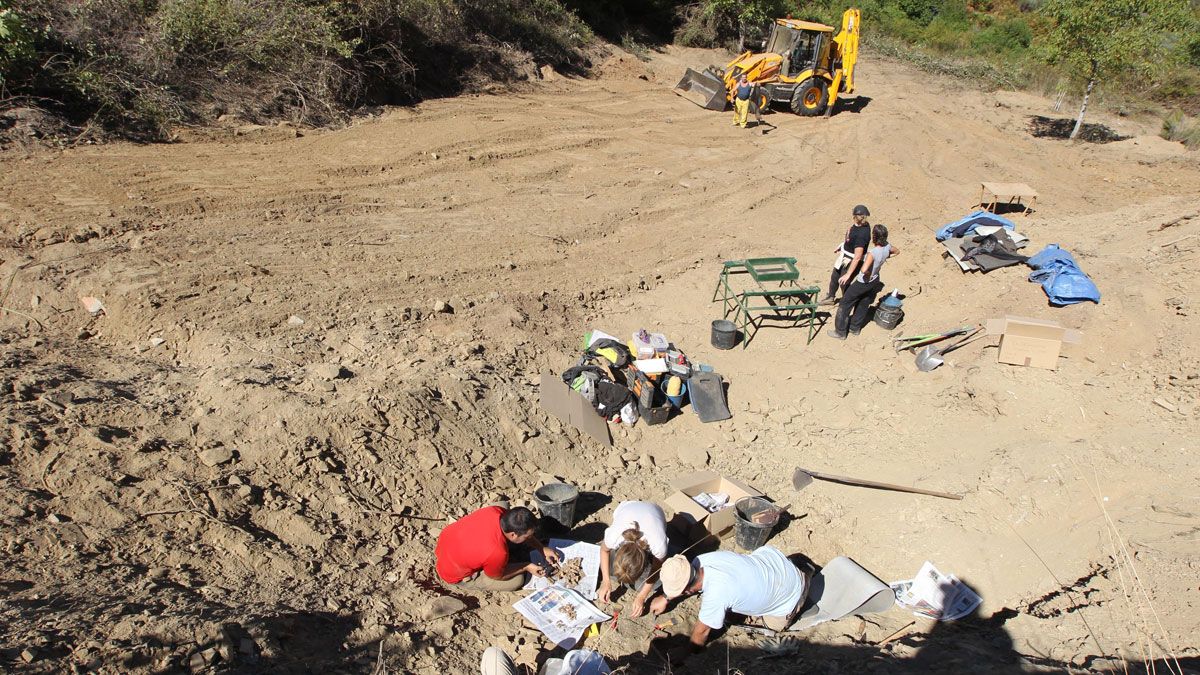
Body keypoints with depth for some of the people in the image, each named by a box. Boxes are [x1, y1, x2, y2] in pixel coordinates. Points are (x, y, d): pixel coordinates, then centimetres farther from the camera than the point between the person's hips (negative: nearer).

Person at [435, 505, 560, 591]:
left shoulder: (497, 511, -22)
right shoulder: (497, 553, -39)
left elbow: (522, 530, 0)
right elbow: (496, 576, -14)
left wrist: (542, 548, -1)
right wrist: (526, 567, -6)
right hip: (454, 574, -6)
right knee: (517, 580, -4)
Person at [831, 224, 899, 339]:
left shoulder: (872, 253, -33)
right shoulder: (887, 247, -11)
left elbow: (864, 270, -44)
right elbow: (897, 251, 13)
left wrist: (868, 274, -22)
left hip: (863, 282, -7)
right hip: (874, 281, 8)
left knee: (845, 304, 6)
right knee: (863, 305, 23)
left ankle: (840, 332, 12)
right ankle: (855, 328, 37)